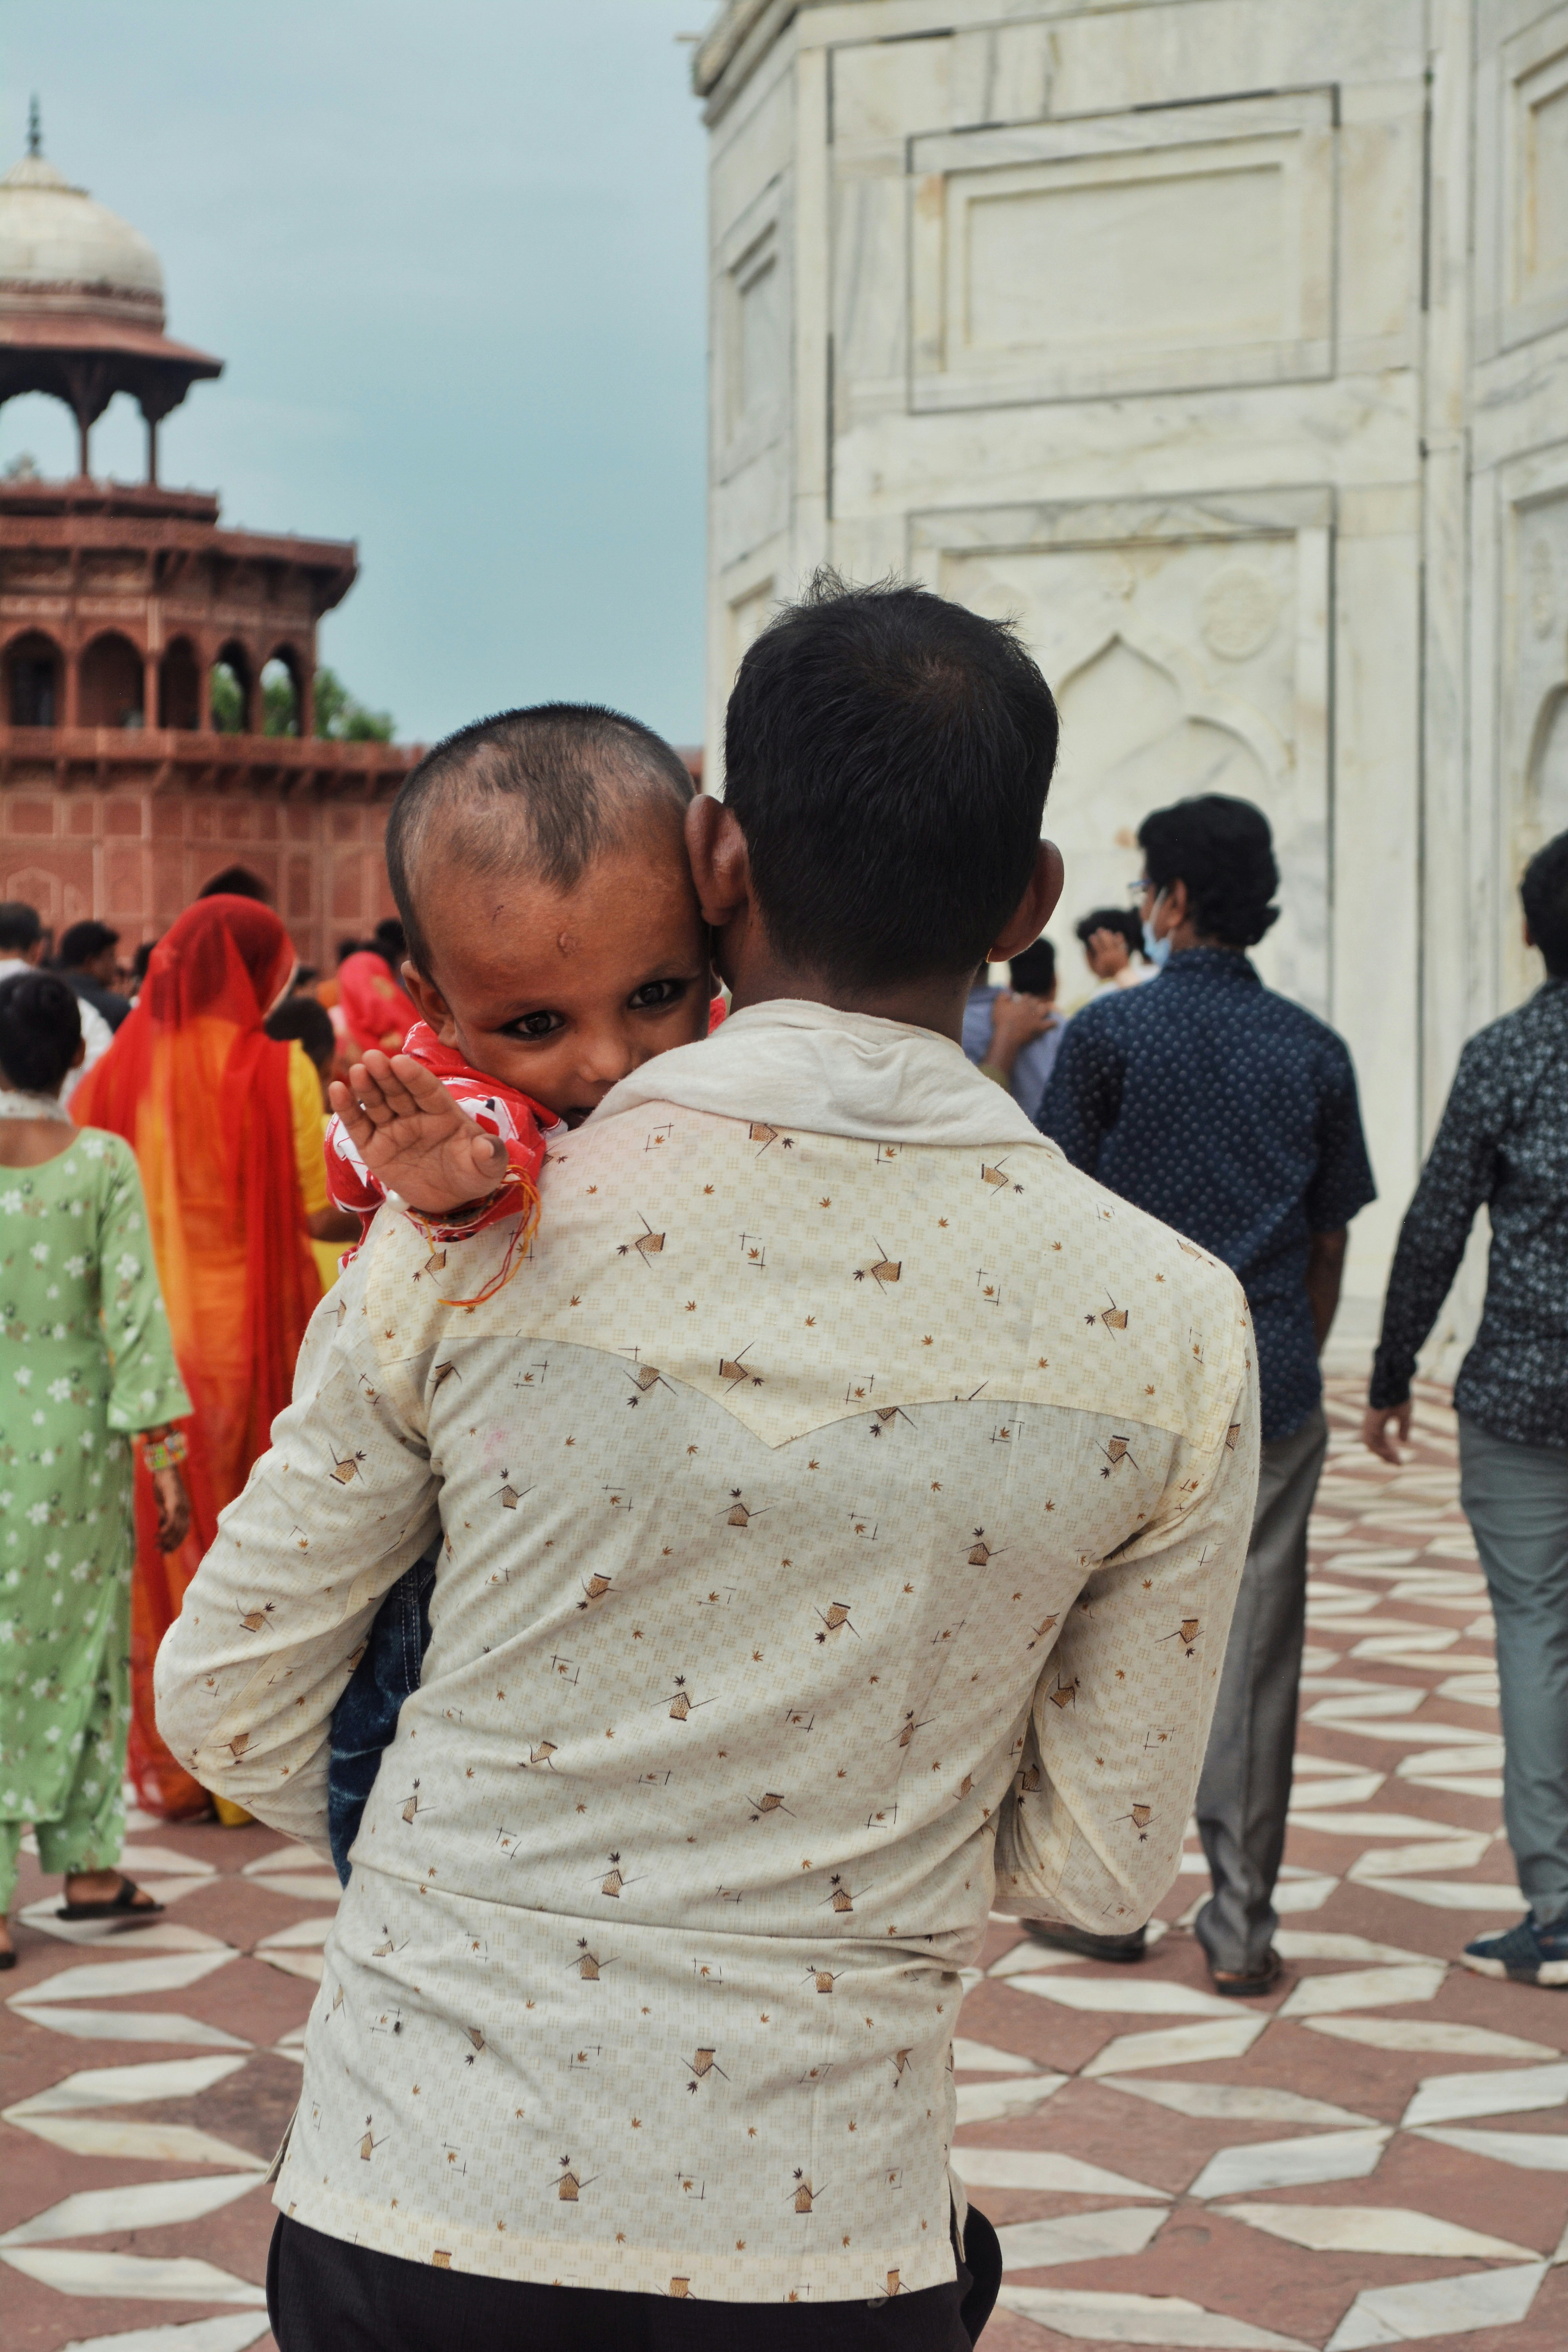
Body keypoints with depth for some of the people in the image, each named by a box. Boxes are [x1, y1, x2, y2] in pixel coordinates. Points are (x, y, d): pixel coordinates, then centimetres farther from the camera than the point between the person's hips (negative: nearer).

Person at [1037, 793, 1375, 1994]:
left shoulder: (1110, 1032, -5)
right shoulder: (1315, 1049, 5)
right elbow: (1331, 1240, 8)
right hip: (1272, 1387, 2)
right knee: (1257, 1649, 4)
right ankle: (1242, 1927, 7)